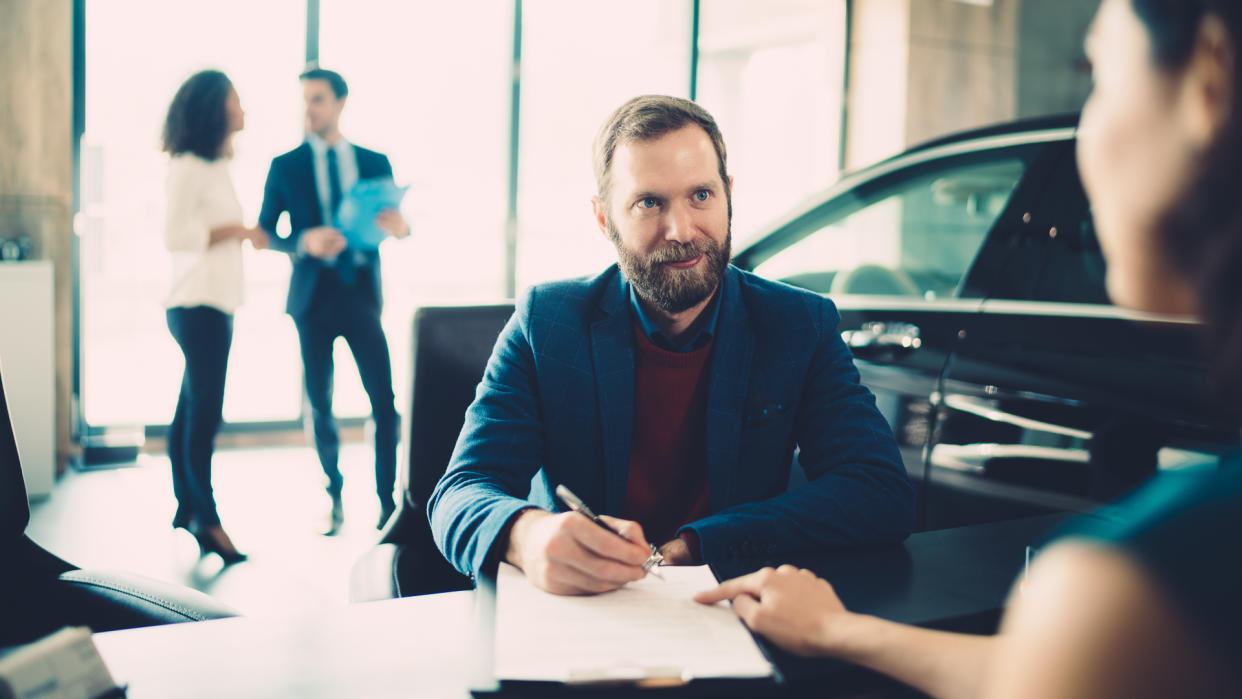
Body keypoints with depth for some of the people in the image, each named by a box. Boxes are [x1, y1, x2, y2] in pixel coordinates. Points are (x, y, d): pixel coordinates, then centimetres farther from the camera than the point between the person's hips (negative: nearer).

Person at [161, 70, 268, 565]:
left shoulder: (213, 166, 18)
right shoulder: (188, 166, -10)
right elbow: (175, 235, -18)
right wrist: (235, 231, -14)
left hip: (215, 304, 9)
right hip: (198, 305, -9)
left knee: (192, 408, 13)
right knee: (204, 411, -8)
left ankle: (186, 507, 21)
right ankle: (207, 520, -4)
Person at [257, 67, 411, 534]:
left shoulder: (374, 162, 9)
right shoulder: (285, 166, 5)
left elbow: (393, 224, 10)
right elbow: (265, 233, 2)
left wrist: (400, 227, -15)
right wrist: (304, 241, -17)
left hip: (361, 291, 0)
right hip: (313, 296, 0)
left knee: (385, 403, -6)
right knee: (320, 406, 5)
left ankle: (387, 501, 4)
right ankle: (334, 502, 19)